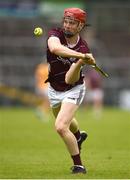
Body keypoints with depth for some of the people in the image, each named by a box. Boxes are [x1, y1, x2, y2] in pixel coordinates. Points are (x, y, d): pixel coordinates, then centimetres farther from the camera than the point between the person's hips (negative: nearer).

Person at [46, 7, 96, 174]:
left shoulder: (83, 48, -23)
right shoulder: (55, 34, -19)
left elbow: (70, 79, -29)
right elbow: (55, 48, -46)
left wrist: (80, 63, -46)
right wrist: (81, 56, -55)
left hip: (73, 90, -4)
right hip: (54, 90, 5)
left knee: (61, 127, -23)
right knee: (65, 121, 29)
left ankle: (78, 165, -8)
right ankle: (78, 136, 64)